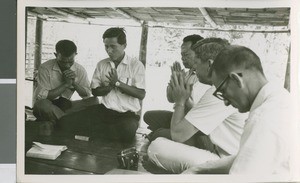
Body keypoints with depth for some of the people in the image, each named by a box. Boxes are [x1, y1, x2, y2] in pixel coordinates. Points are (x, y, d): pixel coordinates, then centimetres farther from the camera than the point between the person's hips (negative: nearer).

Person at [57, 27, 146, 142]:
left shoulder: (136, 65, -2)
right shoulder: (101, 65, 12)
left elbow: (141, 94, -10)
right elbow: (95, 91, 8)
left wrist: (118, 83, -15)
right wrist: (110, 86, -12)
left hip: (128, 114, -3)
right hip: (104, 110, 4)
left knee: (127, 131, -40)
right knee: (66, 122, -14)